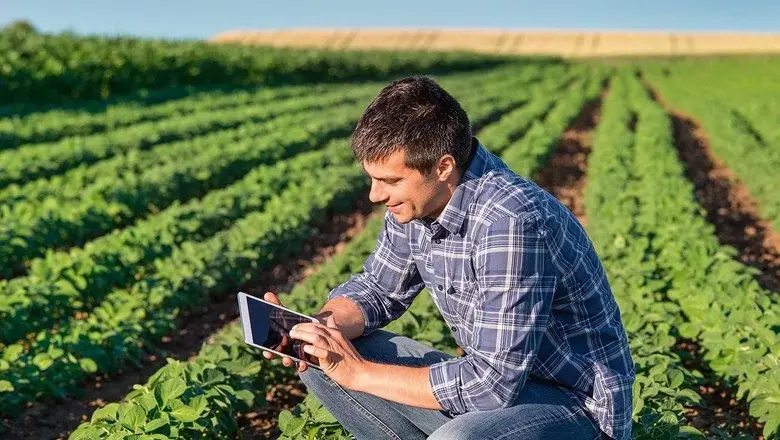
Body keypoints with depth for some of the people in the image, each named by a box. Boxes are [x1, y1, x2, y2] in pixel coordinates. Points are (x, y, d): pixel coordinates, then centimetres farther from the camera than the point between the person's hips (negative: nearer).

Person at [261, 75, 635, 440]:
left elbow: (493, 384, -30)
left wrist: (360, 373, -22)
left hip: (576, 404, -7)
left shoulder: (511, 223, -30)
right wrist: (322, 326, -11)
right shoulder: (418, 199, -5)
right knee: (321, 361, -1)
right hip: (496, 376, 8)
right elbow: (376, 289, 11)